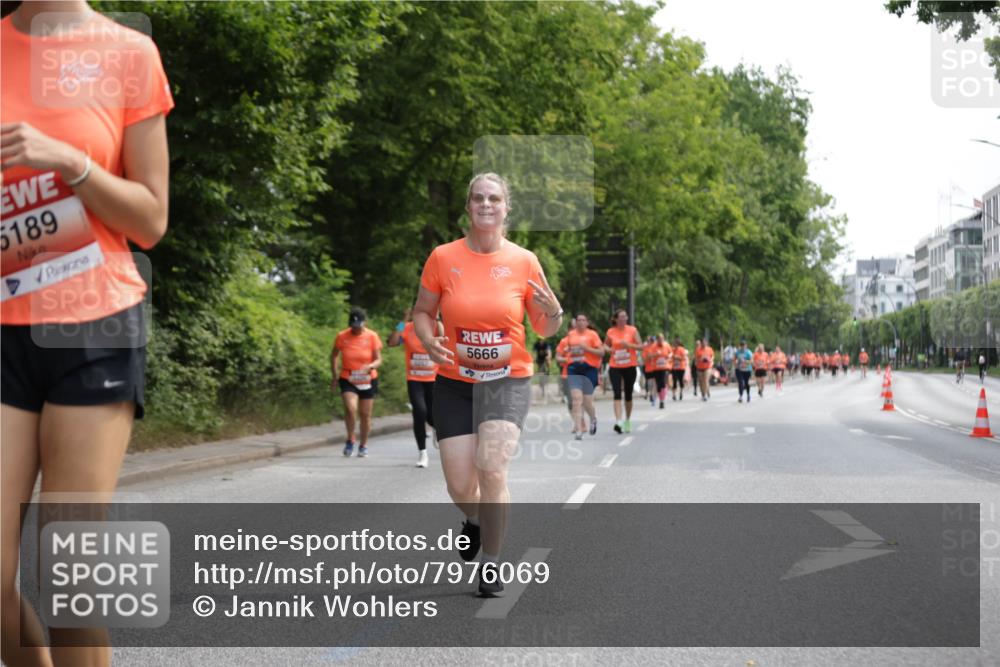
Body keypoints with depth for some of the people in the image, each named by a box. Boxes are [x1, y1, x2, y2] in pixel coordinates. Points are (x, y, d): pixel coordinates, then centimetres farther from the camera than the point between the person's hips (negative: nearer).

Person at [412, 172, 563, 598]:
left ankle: (490, 566, 2)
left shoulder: (524, 261, -3)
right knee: (460, 487, 0)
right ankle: (474, 521, 39)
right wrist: (429, 341, -13)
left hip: (508, 381, -1)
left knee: (492, 471, -18)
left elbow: (544, 330, 5)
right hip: (454, 382, 1)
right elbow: (422, 311, 8)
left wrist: (553, 313, -18)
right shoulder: (443, 258, -3)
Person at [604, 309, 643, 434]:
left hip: (630, 366, 1)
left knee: (628, 395, 11)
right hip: (615, 367, -1)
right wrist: (608, 349, -5)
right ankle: (618, 421, -23)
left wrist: (629, 345, -19)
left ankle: (628, 421, 28)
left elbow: (641, 346, -3)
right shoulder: (610, 332, 2)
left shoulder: (632, 330, -1)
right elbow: (605, 345, 18)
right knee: (617, 394, -14)